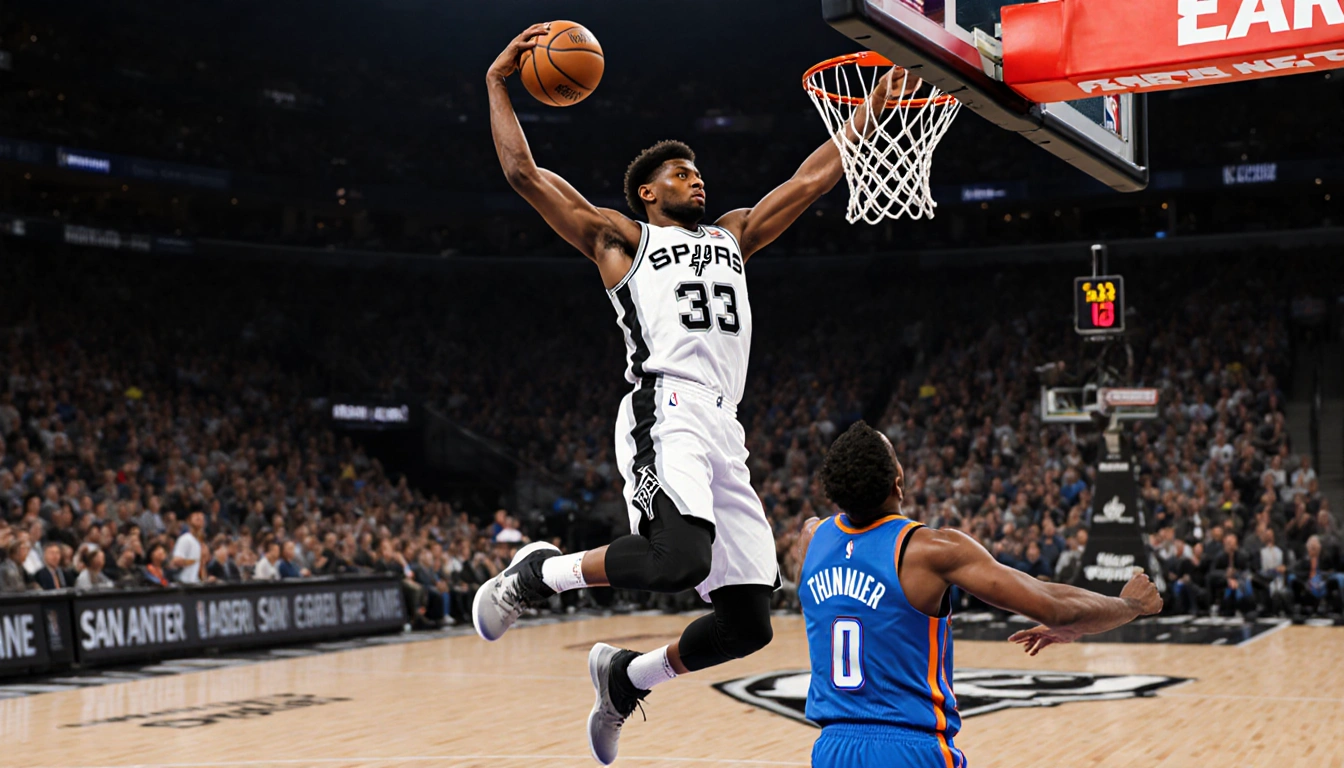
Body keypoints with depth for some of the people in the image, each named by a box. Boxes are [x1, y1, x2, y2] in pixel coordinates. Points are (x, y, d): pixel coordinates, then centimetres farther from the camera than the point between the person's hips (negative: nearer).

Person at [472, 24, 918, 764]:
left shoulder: (732, 235, 30)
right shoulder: (620, 238, 14)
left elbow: (812, 180, 32)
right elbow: (523, 173, 8)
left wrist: (868, 112, 32)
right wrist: (498, 82, 11)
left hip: (723, 433, 6)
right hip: (666, 417, -6)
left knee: (749, 622, 2)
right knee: (680, 559, -32)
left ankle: (626, 676, 27)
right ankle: (536, 572, -6)